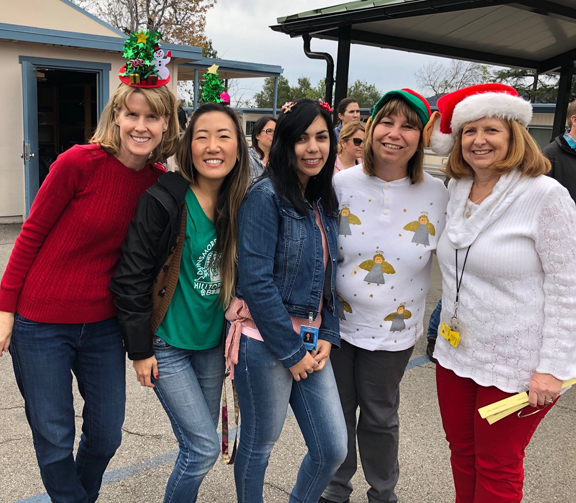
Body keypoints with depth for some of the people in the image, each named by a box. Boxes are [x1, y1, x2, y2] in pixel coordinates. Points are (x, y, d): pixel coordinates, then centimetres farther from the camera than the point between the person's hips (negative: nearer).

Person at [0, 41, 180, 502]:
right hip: (40, 323, -4)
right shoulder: (80, 162, -17)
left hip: (102, 324, 4)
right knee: (54, 441, 10)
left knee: (106, 436, 17)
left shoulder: (161, 182, -3)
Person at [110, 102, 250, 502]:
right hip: (167, 343, -5)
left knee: (198, 443, 15)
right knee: (204, 447, -4)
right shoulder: (163, 202, -17)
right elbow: (132, 277, -14)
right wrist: (140, 349, -12)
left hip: (212, 344, 5)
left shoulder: (239, 206, 0)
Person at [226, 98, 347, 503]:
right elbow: (255, 281, -18)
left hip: (309, 343, 7)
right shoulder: (267, 196, -12)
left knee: (333, 449, 9)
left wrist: (328, 337, 3)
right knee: (259, 445, 10)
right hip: (266, 343, -7)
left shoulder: (324, 203, 10)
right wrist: (291, 351, -14)